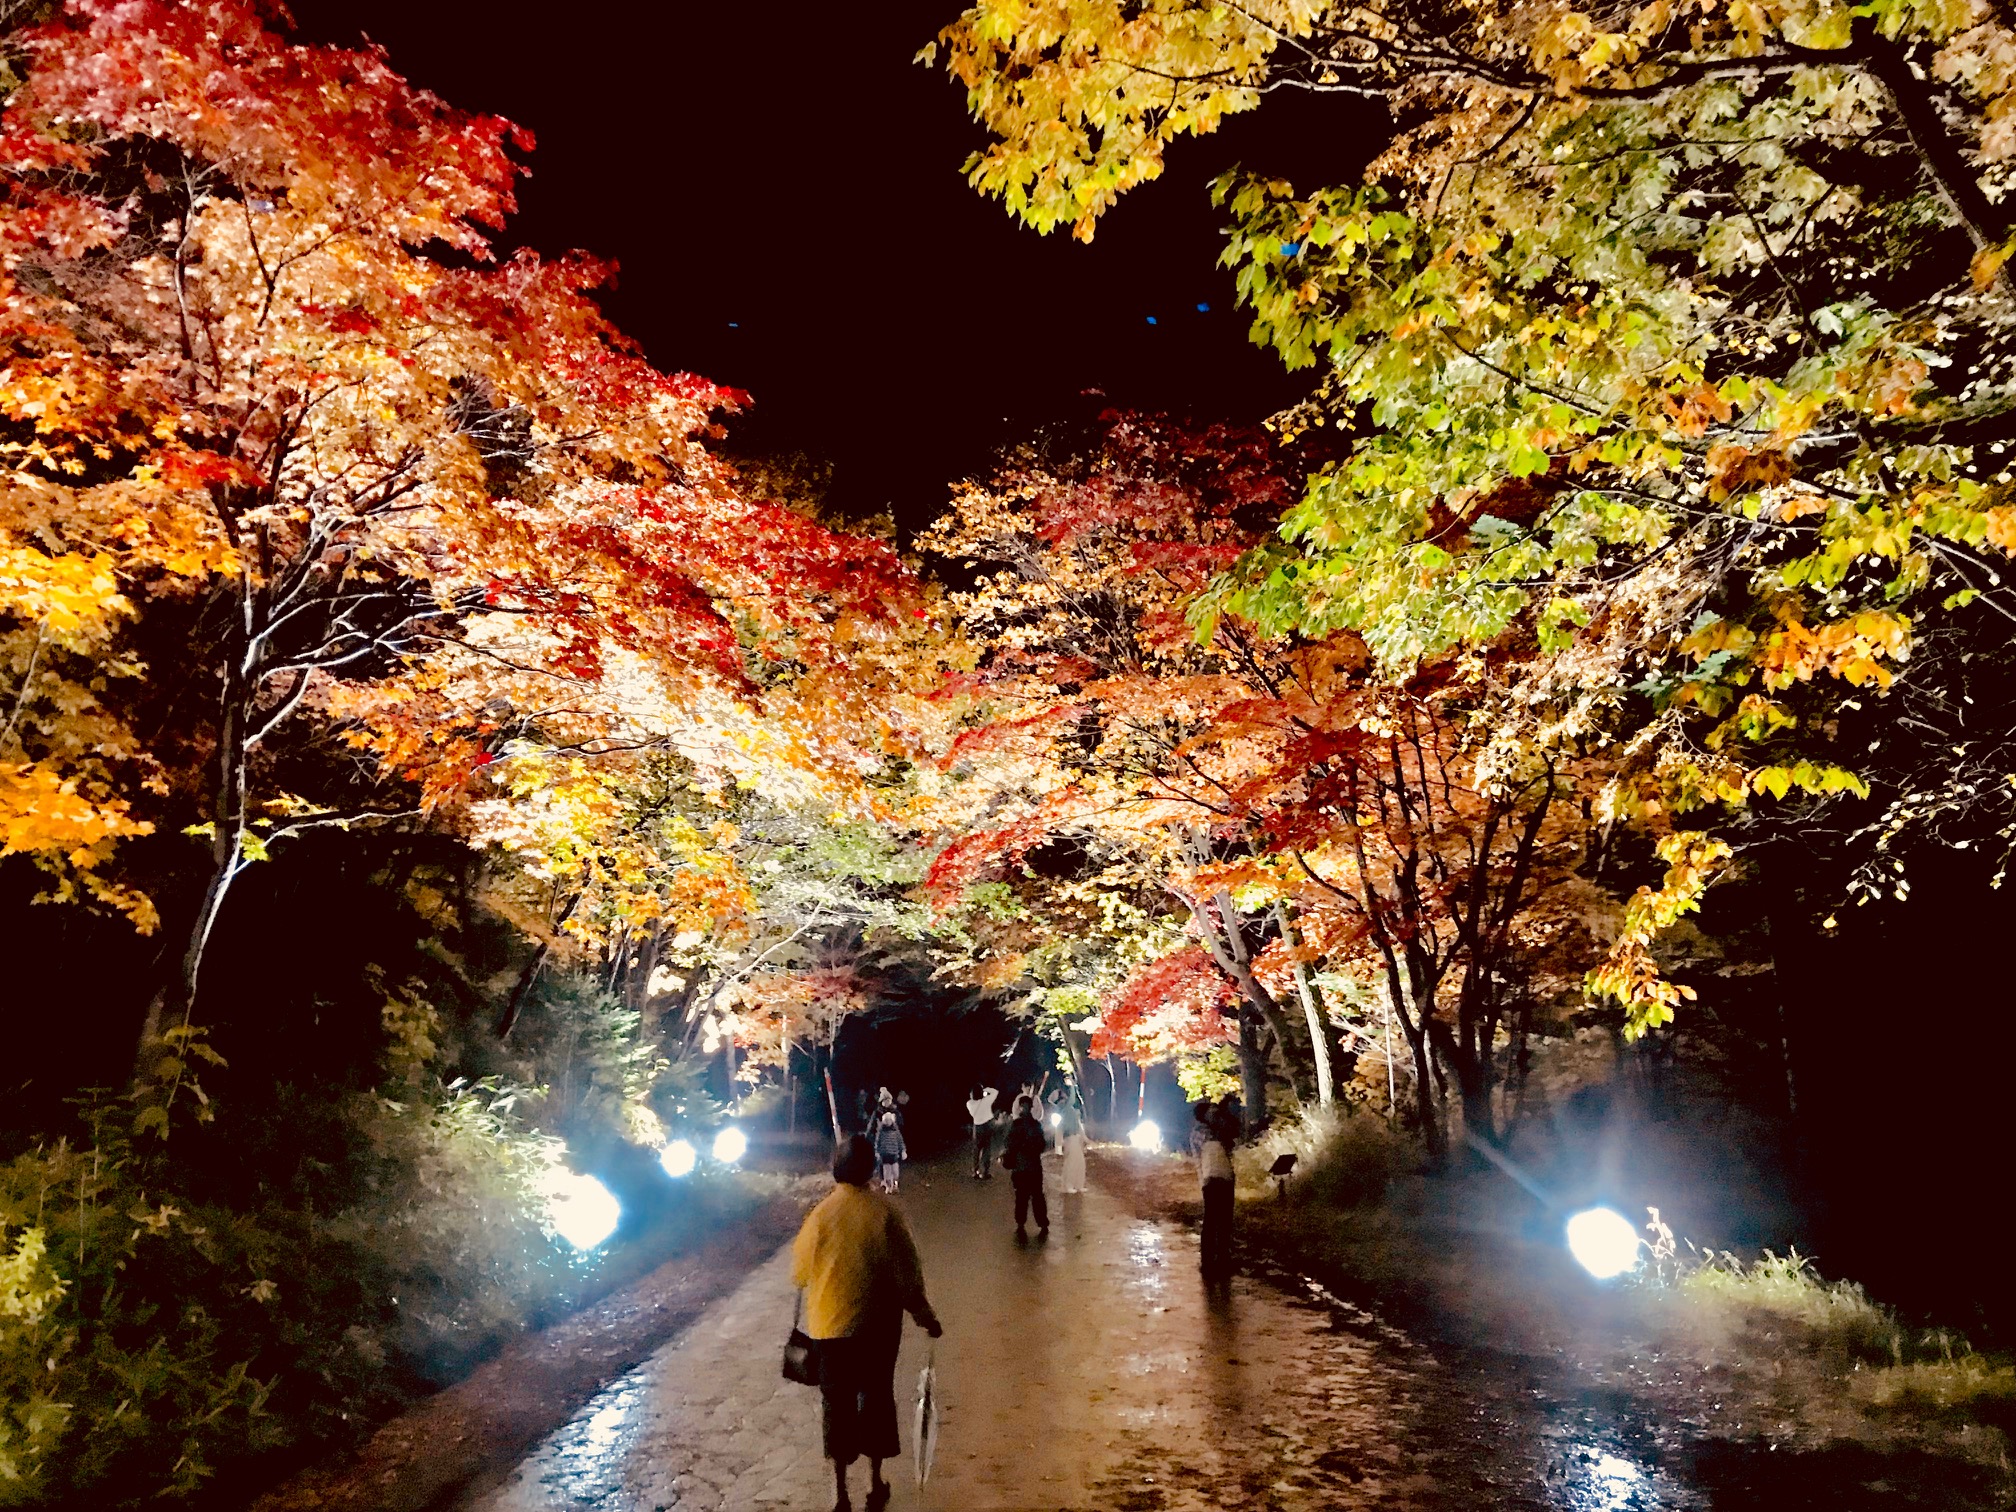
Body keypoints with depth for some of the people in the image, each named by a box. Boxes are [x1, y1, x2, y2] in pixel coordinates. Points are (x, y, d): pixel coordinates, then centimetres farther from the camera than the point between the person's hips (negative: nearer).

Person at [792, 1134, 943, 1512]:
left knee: (837, 1402, 14)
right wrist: (925, 1315, 5)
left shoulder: (821, 1214, -15)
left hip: (831, 1324, -1)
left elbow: (800, 1273, -2)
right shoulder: (885, 1211, -13)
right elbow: (907, 1271, -8)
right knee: (877, 1397, 18)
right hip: (879, 1324, 1)